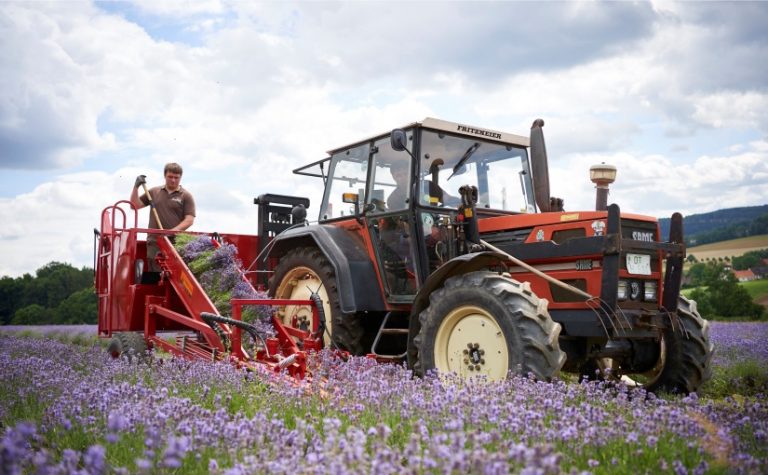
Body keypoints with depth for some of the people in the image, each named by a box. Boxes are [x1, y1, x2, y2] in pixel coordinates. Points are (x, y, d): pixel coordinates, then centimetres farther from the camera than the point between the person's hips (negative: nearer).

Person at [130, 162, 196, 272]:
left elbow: (189, 220, -3)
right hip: (154, 242, 2)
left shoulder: (186, 196, 6)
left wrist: (173, 231, -16)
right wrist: (136, 187, 5)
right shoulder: (154, 192, 17)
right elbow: (135, 205, 18)